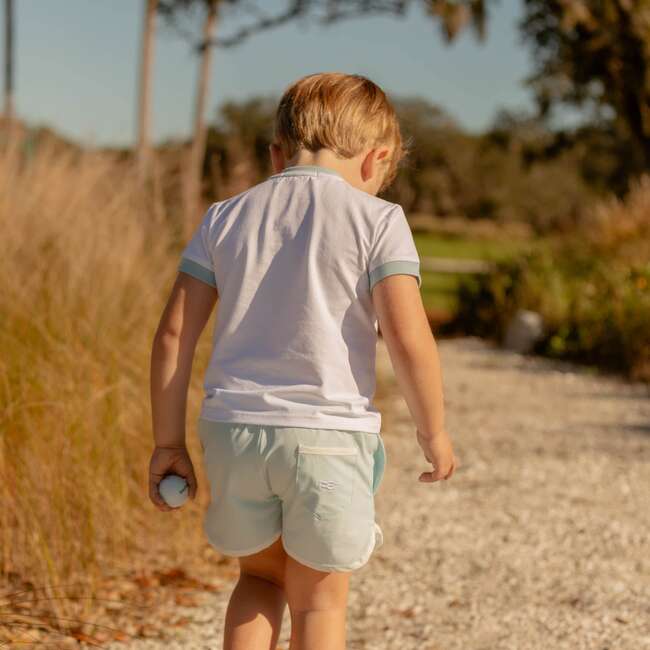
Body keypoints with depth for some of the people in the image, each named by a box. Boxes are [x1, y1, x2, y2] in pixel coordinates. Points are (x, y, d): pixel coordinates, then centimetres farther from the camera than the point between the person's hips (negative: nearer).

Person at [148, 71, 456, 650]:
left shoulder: (225, 218, 8)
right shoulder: (377, 221, -3)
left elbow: (174, 333, 4)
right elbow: (408, 337, -12)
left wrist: (169, 441, 10)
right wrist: (433, 431, 1)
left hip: (233, 427, 3)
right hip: (330, 433, -3)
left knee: (261, 575, 25)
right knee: (320, 599, 12)